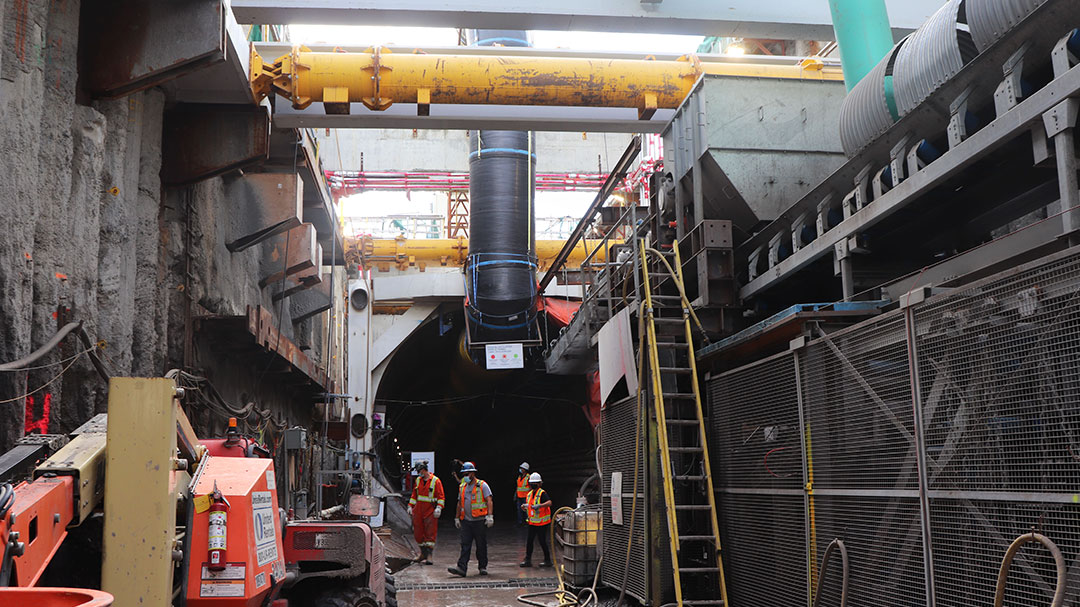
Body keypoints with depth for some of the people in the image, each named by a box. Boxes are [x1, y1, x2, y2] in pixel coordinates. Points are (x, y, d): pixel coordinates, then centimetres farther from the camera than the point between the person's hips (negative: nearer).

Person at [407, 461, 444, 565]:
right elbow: (414, 495, 20)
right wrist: (410, 506, 14)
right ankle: (423, 553, 21)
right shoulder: (418, 480, 12)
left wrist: (439, 508, -19)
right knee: (418, 533, 7)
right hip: (418, 510, 6)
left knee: (430, 534, -7)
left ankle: (429, 555, -8)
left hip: (430, 511, -6)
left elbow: (441, 497, -8)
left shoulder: (435, 481, -6)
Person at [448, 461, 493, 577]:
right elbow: (459, 503, 23)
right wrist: (457, 518, 22)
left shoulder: (482, 485, -1)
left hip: (479, 521, -4)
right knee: (465, 545, -4)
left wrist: (490, 516, -16)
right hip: (466, 521, 4)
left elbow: (489, 501, -7)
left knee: (481, 545, 3)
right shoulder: (462, 487, 15)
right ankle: (461, 568, -10)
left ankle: (483, 567, 15)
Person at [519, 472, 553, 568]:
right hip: (532, 522, 7)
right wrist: (524, 507, -7)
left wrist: (540, 505, -42)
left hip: (542, 523, -7)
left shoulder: (542, 493, -12)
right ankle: (527, 560, 12)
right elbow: (526, 508, 17)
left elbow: (549, 502, -28)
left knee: (542, 542, -2)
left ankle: (548, 560, 11)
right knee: (529, 541, 5)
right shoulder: (529, 494, 10)